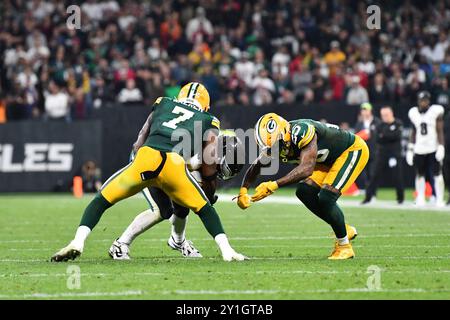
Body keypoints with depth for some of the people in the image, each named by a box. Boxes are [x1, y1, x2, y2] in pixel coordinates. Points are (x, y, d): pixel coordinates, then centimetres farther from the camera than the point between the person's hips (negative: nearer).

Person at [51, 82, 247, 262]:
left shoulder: (163, 104, 32)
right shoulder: (208, 122, 28)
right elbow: (209, 164, 25)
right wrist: (209, 192, 38)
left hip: (145, 157, 0)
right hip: (174, 165, 0)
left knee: (102, 200, 15)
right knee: (203, 208, 23)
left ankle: (77, 243, -3)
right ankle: (226, 250, 9)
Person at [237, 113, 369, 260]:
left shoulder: (301, 131, -37)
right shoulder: (276, 142, -12)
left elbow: (307, 168, -47)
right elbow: (256, 166, 2)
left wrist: (274, 185, -51)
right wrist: (243, 191, -14)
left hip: (353, 150, -8)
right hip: (329, 158, 8)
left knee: (326, 198, -20)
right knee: (304, 192, -4)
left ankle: (344, 247, -2)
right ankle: (343, 230, 12)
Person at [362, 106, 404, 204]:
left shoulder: (398, 124, 2)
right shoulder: (380, 125, 8)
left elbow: (397, 135, -15)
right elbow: (377, 139, -6)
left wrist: (384, 135, -13)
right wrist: (390, 136, -17)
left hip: (395, 154, -2)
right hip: (381, 154, 2)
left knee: (397, 177, -1)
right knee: (375, 176, -1)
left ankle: (400, 197, 13)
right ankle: (368, 197, 1)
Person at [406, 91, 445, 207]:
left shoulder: (436, 111, -6)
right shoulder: (414, 113, 7)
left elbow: (440, 131, -5)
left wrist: (441, 147, -12)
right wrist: (410, 148, 12)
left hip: (433, 148, -4)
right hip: (419, 149, 4)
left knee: (437, 174, -6)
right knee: (420, 174, 8)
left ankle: (440, 200, -3)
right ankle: (420, 199, 16)